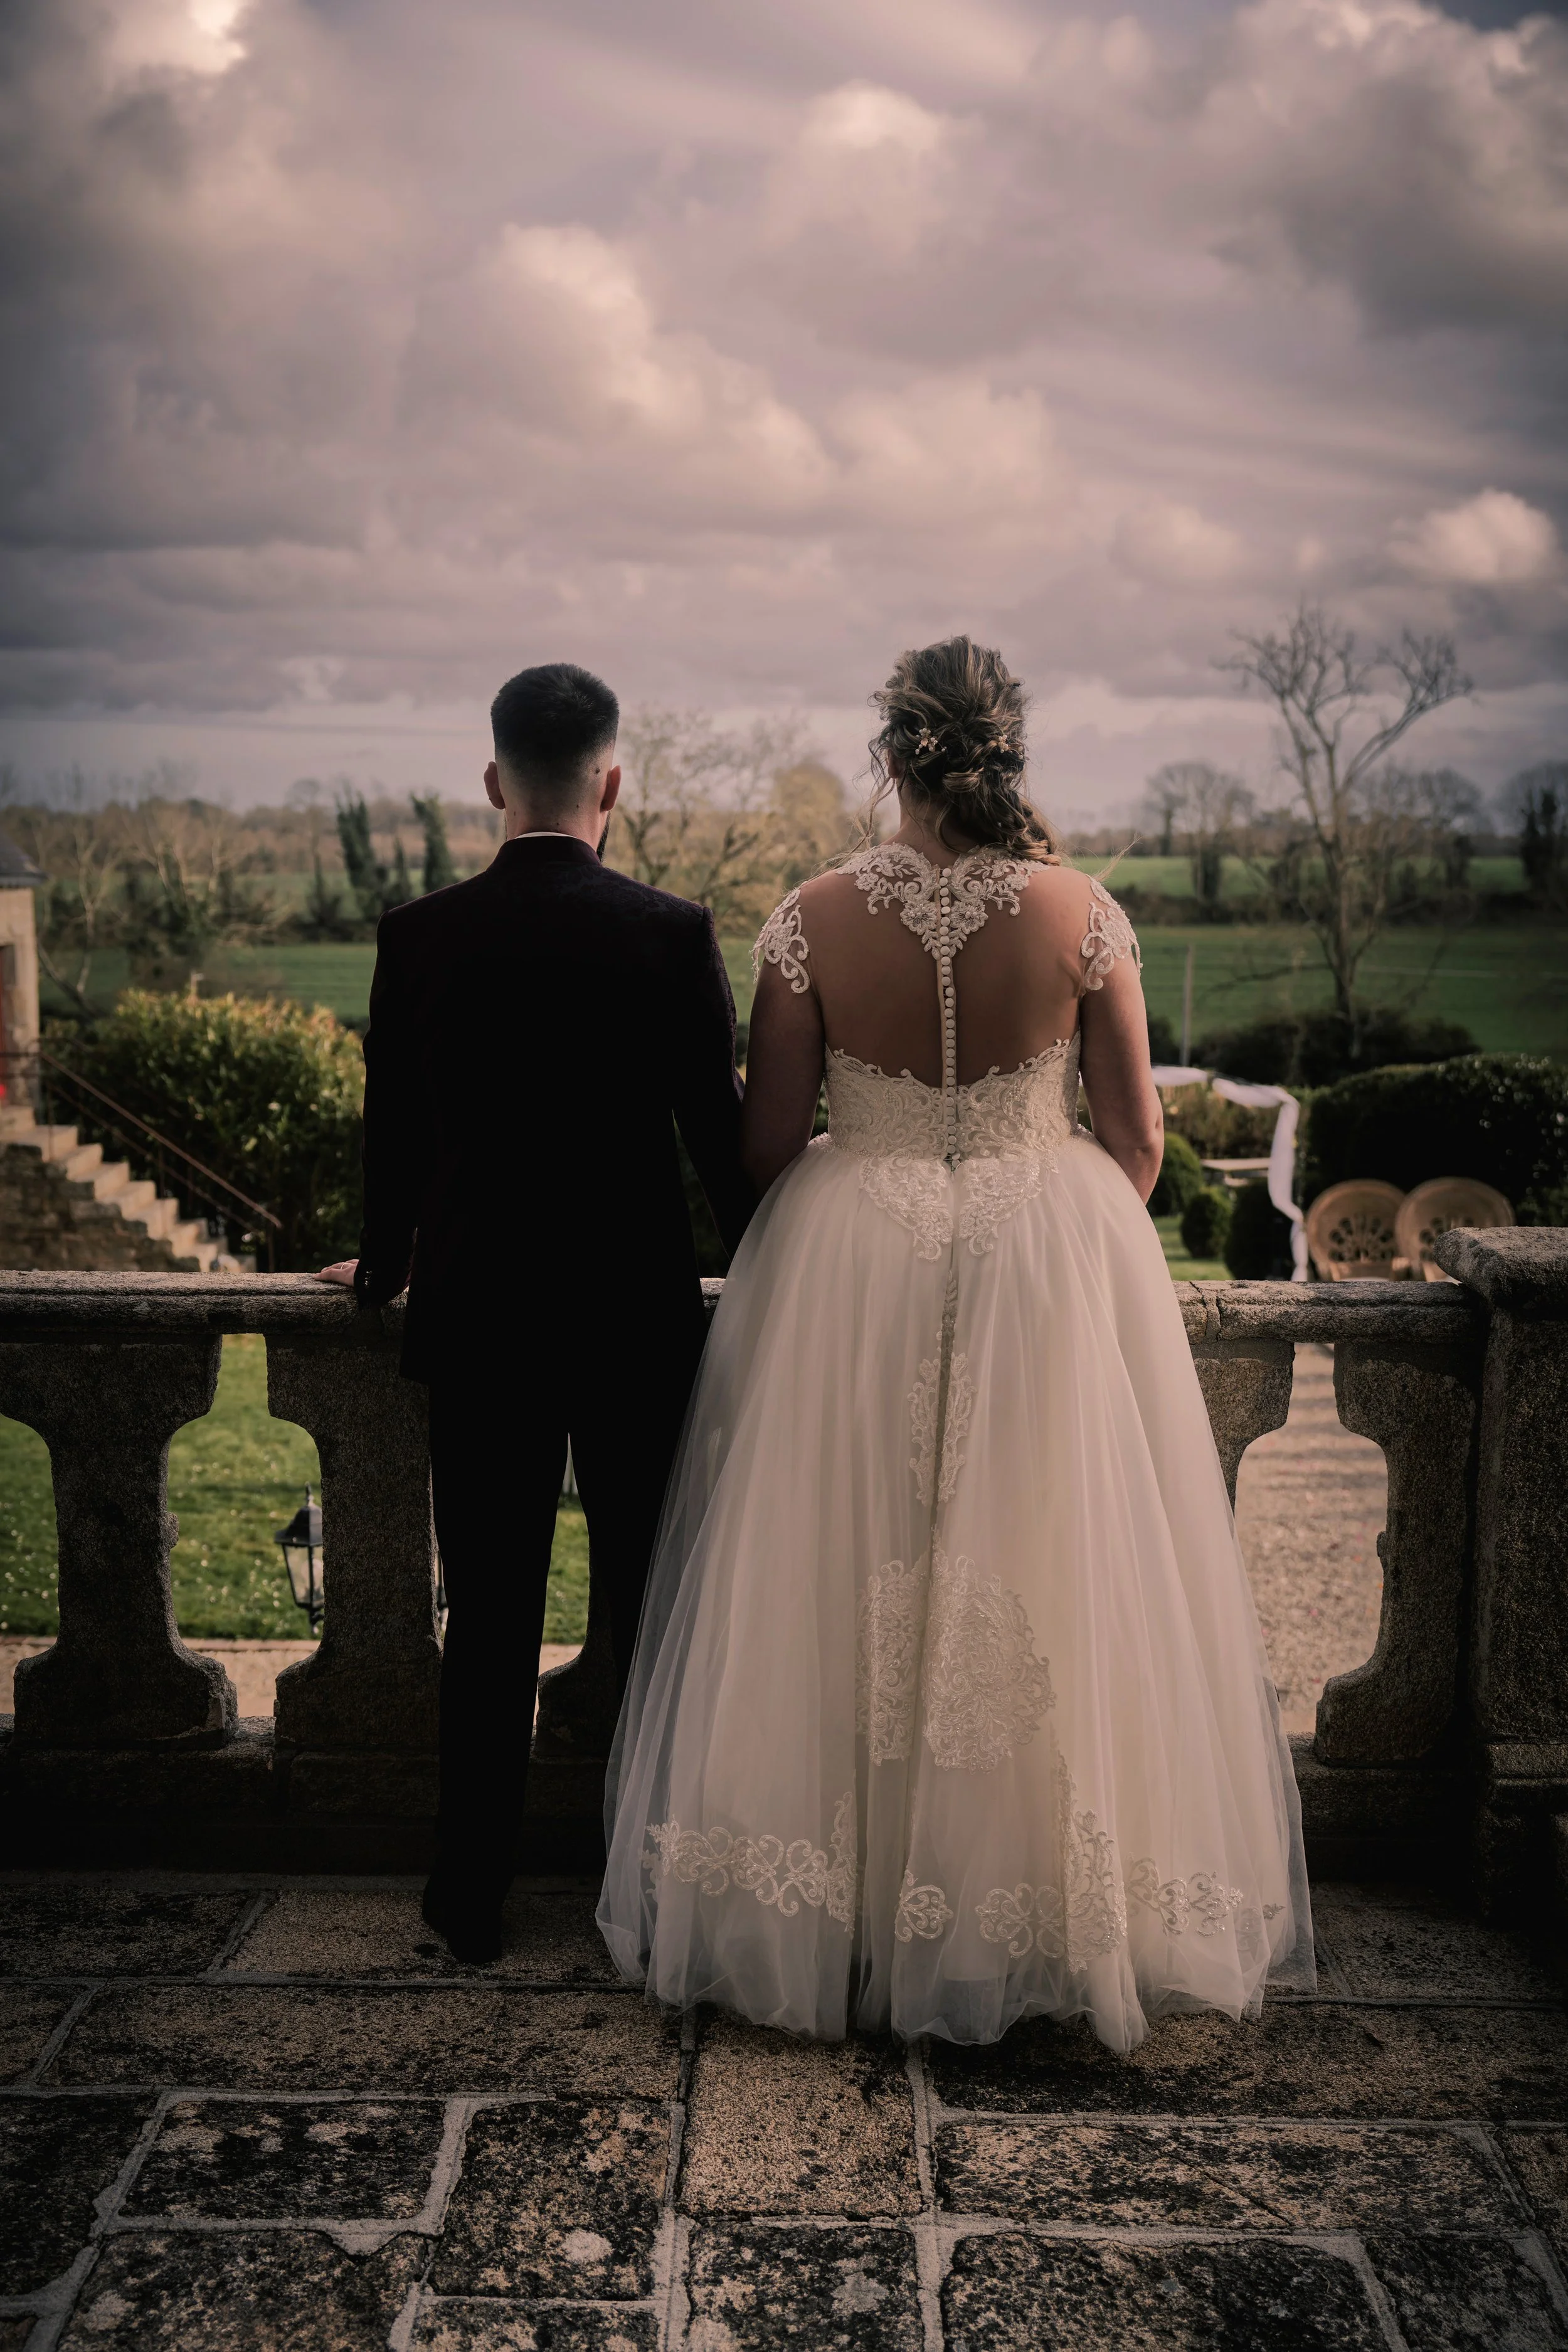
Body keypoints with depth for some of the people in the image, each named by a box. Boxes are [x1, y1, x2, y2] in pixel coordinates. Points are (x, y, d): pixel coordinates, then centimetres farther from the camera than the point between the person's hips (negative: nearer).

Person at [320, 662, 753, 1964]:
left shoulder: (419, 935, -5)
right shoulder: (674, 931, -9)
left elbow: (394, 1128, 3)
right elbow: (720, 1126, -4)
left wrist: (384, 1267, 21)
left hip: (478, 1323, 1)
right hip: (638, 1321, -1)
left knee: (489, 1618, 11)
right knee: (650, 1613, 12)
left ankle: (474, 1899, 22)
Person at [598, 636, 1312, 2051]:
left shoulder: (816, 918, -8)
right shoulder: (1078, 910, -7)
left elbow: (766, 1140, -3)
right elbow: (1136, 1137, -1)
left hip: (848, 1269, 0)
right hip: (1051, 1269, 0)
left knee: (841, 1588, 12)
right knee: (1047, 1586, 11)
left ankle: (831, 1919, 25)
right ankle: (1051, 1916, 24)